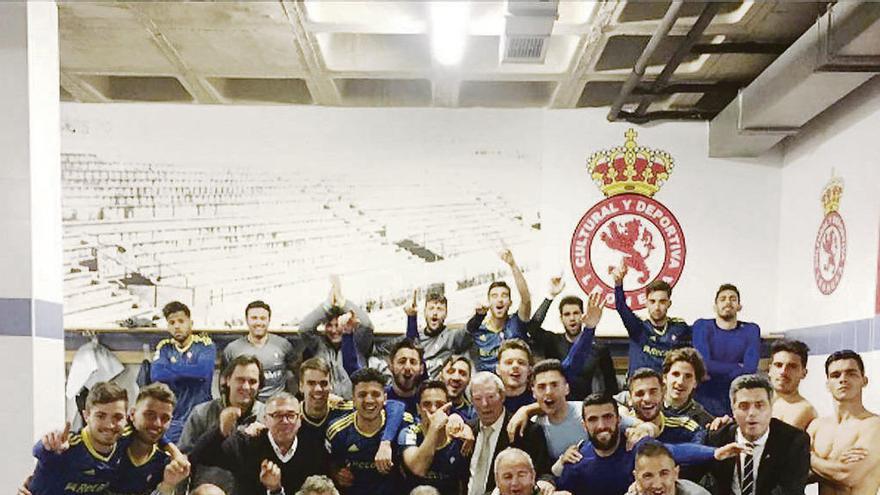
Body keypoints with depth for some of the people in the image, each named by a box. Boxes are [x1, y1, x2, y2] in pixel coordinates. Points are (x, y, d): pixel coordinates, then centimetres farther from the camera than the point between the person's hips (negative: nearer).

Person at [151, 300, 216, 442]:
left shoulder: (204, 344, 0)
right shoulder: (164, 348, 9)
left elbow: (204, 370, -19)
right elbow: (156, 374, -9)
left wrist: (170, 369, -9)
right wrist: (191, 373, -13)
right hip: (173, 420, 3)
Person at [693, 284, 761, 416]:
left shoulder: (751, 330, 2)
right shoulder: (702, 326, -1)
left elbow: (750, 369, -10)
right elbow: (703, 364, -14)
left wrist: (716, 369, -11)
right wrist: (738, 367, -7)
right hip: (705, 401, -1)